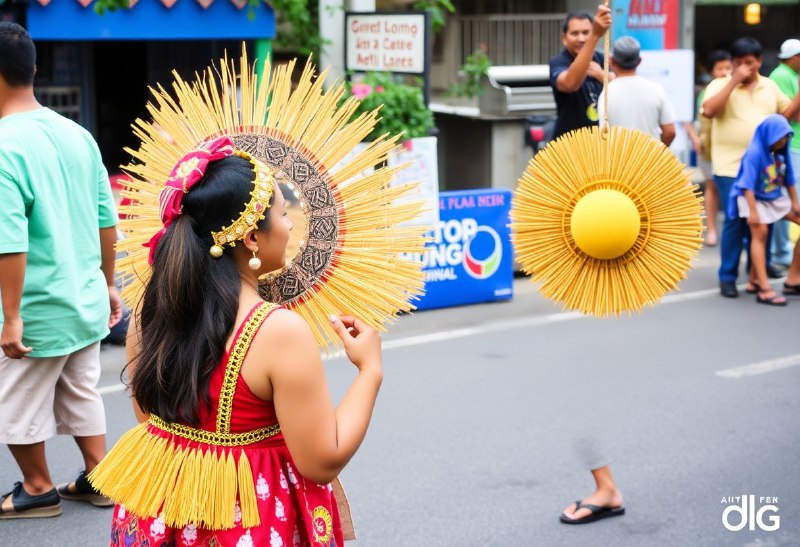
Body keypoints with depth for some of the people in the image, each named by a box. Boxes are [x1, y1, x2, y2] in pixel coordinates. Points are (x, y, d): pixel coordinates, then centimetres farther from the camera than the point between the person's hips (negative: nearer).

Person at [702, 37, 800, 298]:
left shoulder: (769, 86, 11)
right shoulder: (720, 85, -4)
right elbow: (709, 110, -22)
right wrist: (733, 81, -22)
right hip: (731, 168, -5)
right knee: (734, 220, -6)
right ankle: (727, 277, 4)